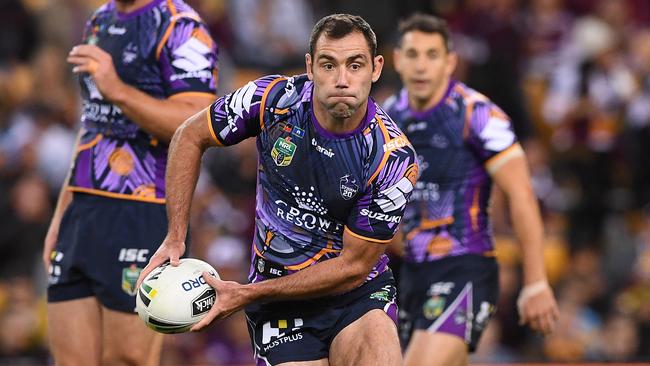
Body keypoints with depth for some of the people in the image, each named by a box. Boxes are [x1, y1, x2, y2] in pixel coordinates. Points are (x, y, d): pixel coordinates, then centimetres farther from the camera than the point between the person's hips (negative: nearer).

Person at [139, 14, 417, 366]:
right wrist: (175, 238, -3)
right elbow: (189, 137, 4)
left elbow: (353, 266, -14)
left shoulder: (394, 158, -19)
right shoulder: (274, 99, -13)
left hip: (358, 290, -2)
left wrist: (247, 294, -16)